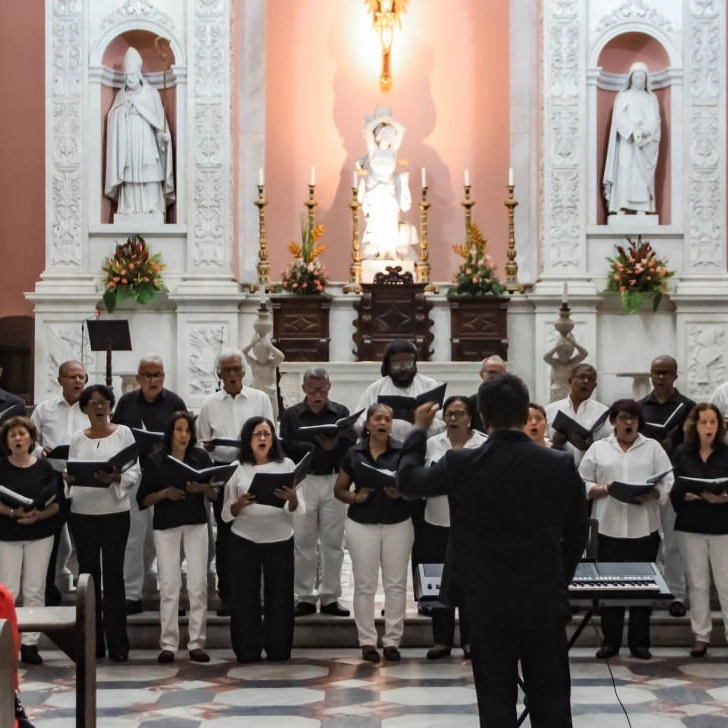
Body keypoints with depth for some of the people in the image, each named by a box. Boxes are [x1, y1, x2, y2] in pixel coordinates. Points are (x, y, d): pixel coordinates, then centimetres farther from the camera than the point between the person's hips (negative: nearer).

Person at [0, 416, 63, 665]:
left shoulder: (45, 467, 0)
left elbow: (57, 503, -2)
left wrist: (38, 515, -18)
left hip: (40, 534, 1)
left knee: (35, 590, 3)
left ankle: (30, 644, 9)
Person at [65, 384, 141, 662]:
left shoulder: (123, 433, 2)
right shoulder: (77, 438, 9)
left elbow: (135, 472, -3)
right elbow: (70, 472, 8)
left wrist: (116, 477, -22)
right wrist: (69, 479, -14)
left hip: (115, 514, -2)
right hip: (82, 514, 3)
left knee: (113, 576, -2)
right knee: (88, 576, 6)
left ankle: (117, 644, 1)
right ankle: (91, 643, 13)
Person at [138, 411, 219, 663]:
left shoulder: (201, 457, 3)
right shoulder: (156, 460, 0)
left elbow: (215, 494, 3)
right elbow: (143, 499, -1)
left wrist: (202, 488, -17)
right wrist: (165, 493, -16)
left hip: (196, 525, 1)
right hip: (166, 526, -1)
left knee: (198, 584, -1)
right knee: (169, 586, -2)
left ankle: (196, 643, 5)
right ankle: (168, 644, 4)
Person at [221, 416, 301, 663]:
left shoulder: (286, 465, 3)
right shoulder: (237, 469, 3)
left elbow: (295, 510, -2)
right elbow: (227, 513, 2)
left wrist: (292, 498, -24)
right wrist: (240, 504, -19)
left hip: (279, 540, 0)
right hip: (244, 540, 0)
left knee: (279, 596, 2)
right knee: (245, 596, 0)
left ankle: (278, 650, 12)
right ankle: (247, 651, 7)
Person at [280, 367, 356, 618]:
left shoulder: (341, 412, 7)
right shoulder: (291, 415, 5)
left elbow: (351, 442, -6)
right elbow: (286, 447, -8)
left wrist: (334, 443, -26)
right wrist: (317, 446, -17)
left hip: (334, 481, 1)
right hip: (303, 482, -1)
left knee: (333, 541, 4)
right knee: (303, 542, 3)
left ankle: (330, 597, 12)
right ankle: (304, 597, 10)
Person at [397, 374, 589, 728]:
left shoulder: (462, 464, -11)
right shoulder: (560, 464, -6)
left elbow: (408, 480, 6)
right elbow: (577, 533, 4)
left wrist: (419, 429, 19)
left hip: (489, 602, -1)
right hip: (545, 600, 1)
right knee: (551, 699, 10)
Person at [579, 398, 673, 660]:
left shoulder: (653, 448, 8)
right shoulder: (598, 448, 8)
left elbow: (668, 484, 1)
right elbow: (583, 484, 5)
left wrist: (650, 495, -17)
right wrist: (602, 489, -13)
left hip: (644, 528, 0)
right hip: (609, 528, 0)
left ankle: (639, 642, 12)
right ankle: (610, 641, 12)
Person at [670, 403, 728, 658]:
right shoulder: (682, 453, 2)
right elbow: (673, 489, -2)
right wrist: (693, 495, -17)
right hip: (691, 526, 1)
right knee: (697, 583, 8)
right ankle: (701, 636, 16)